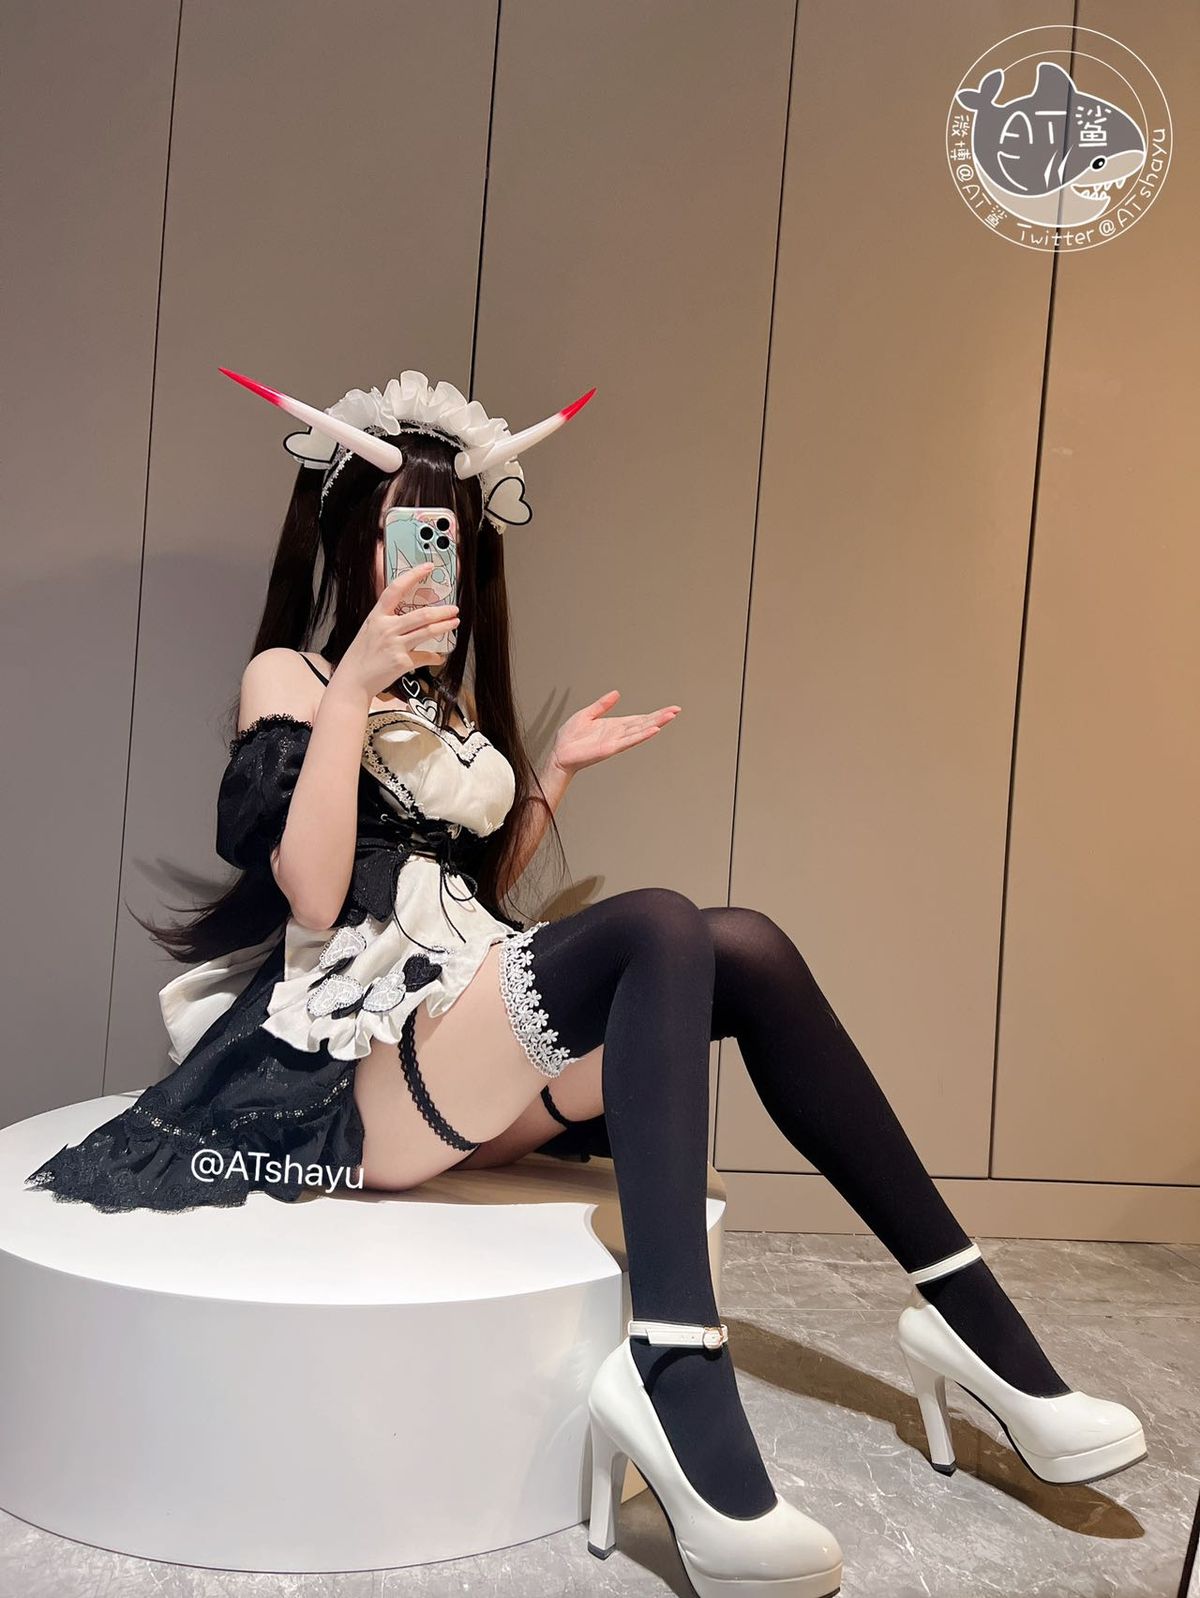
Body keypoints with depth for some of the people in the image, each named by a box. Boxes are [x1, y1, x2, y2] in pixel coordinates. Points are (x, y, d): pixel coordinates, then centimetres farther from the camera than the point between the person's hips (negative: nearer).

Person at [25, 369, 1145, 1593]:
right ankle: (673, 1372, -39)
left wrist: (553, 774, 16)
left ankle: (966, 1312, -14)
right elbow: (312, 895, -13)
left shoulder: (449, 699, 22)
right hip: (366, 1051, -6)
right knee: (663, 929, -28)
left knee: (745, 950, -15)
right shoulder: (290, 673, 3)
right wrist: (352, 690, -16)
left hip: (481, 1056, 6)